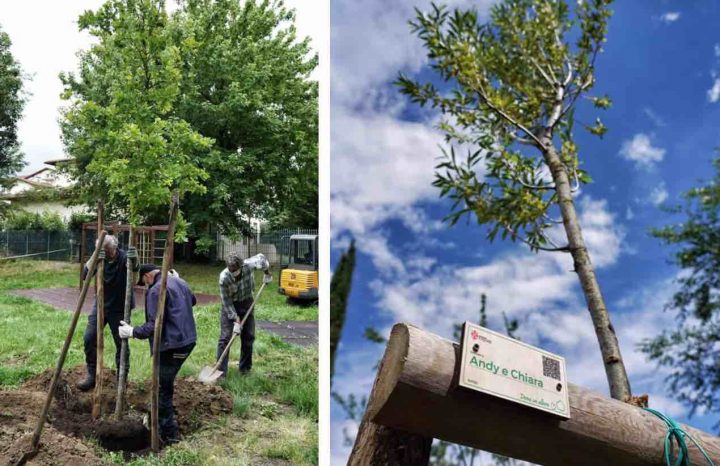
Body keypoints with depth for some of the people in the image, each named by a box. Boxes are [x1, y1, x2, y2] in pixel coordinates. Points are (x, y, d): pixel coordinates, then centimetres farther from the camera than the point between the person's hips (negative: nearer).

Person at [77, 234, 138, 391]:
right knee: (89, 338, 0)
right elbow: (84, 275, -17)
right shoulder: (99, 258, -6)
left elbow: (133, 267, -37)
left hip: (119, 309, -4)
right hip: (100, 305, 4)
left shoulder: (124, 257, -16)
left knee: (121, 343, 1)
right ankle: (92, 375, 15)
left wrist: (134, 259, -61)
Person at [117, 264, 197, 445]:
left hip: (172, 345, -9)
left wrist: (133, 332, -7)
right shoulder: (180, 282, 13)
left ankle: (168, 433, 6)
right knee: (166, 383, 23)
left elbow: (154, 326, -20)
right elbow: (193, 300, 35)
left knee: (162, 388, 1)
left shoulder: (156, 290, -14)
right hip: (188, 340, 9)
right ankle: (161, 419, 36)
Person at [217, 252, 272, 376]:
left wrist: (267, 273, 7)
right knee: (225, 337, -8)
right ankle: (221, 371, -3)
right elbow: (226, 301, -22)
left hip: (246, 302, 3)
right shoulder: (224, 277, -30)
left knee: (248, 336, 7)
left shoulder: (249, 265, -27)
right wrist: (235, 320, -23)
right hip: (230, 305, -3)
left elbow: (261, 257, -4)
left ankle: (245, 367, 21)